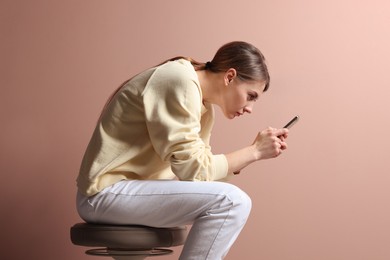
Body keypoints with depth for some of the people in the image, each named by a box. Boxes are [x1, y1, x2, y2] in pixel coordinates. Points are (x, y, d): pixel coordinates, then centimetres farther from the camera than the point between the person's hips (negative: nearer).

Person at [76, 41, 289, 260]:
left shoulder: (204, 106, 9)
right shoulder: (180, 82, -19)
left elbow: (201, 164, 6)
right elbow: (192, 169, -22)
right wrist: (253, 151, -15)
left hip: (135, 187, 10)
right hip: (108, 193, -10)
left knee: (233, 202, 15)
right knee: (230, 201, -19)